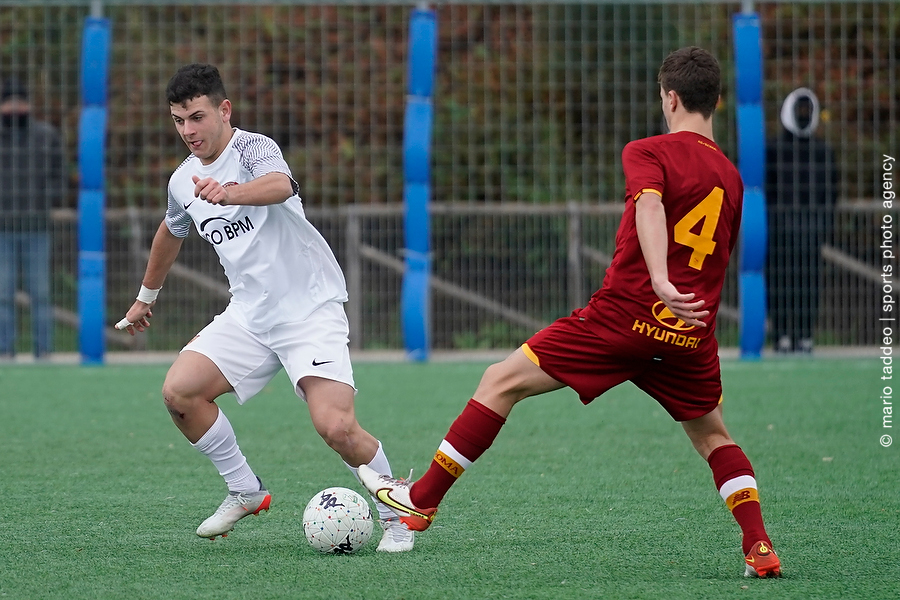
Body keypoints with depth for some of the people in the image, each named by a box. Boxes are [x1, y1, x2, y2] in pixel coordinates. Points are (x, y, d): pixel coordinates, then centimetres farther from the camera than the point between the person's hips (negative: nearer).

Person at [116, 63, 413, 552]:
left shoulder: (254, 148, -15)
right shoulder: (183, 182, 7)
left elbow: (279, 185, -40)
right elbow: (171, 233, 30)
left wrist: (230, 193, -61)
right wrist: (146, 296, 42)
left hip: (311, 310, -7)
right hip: (249, 315, 7)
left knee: (335, 427, -22)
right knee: (179, 392, -12)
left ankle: (396, 514, 3)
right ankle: (245, 493, 8)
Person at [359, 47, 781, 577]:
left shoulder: (649, 153, -3)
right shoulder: (731, 178, 15)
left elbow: (650, 206, -23)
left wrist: (661, 282, -37)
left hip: (625, 313, -5)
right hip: (692, 335, 5)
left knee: (502, 383, 3)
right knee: (713, 437, 24)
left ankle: (422, 500, 6)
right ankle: (760, 548, 9)